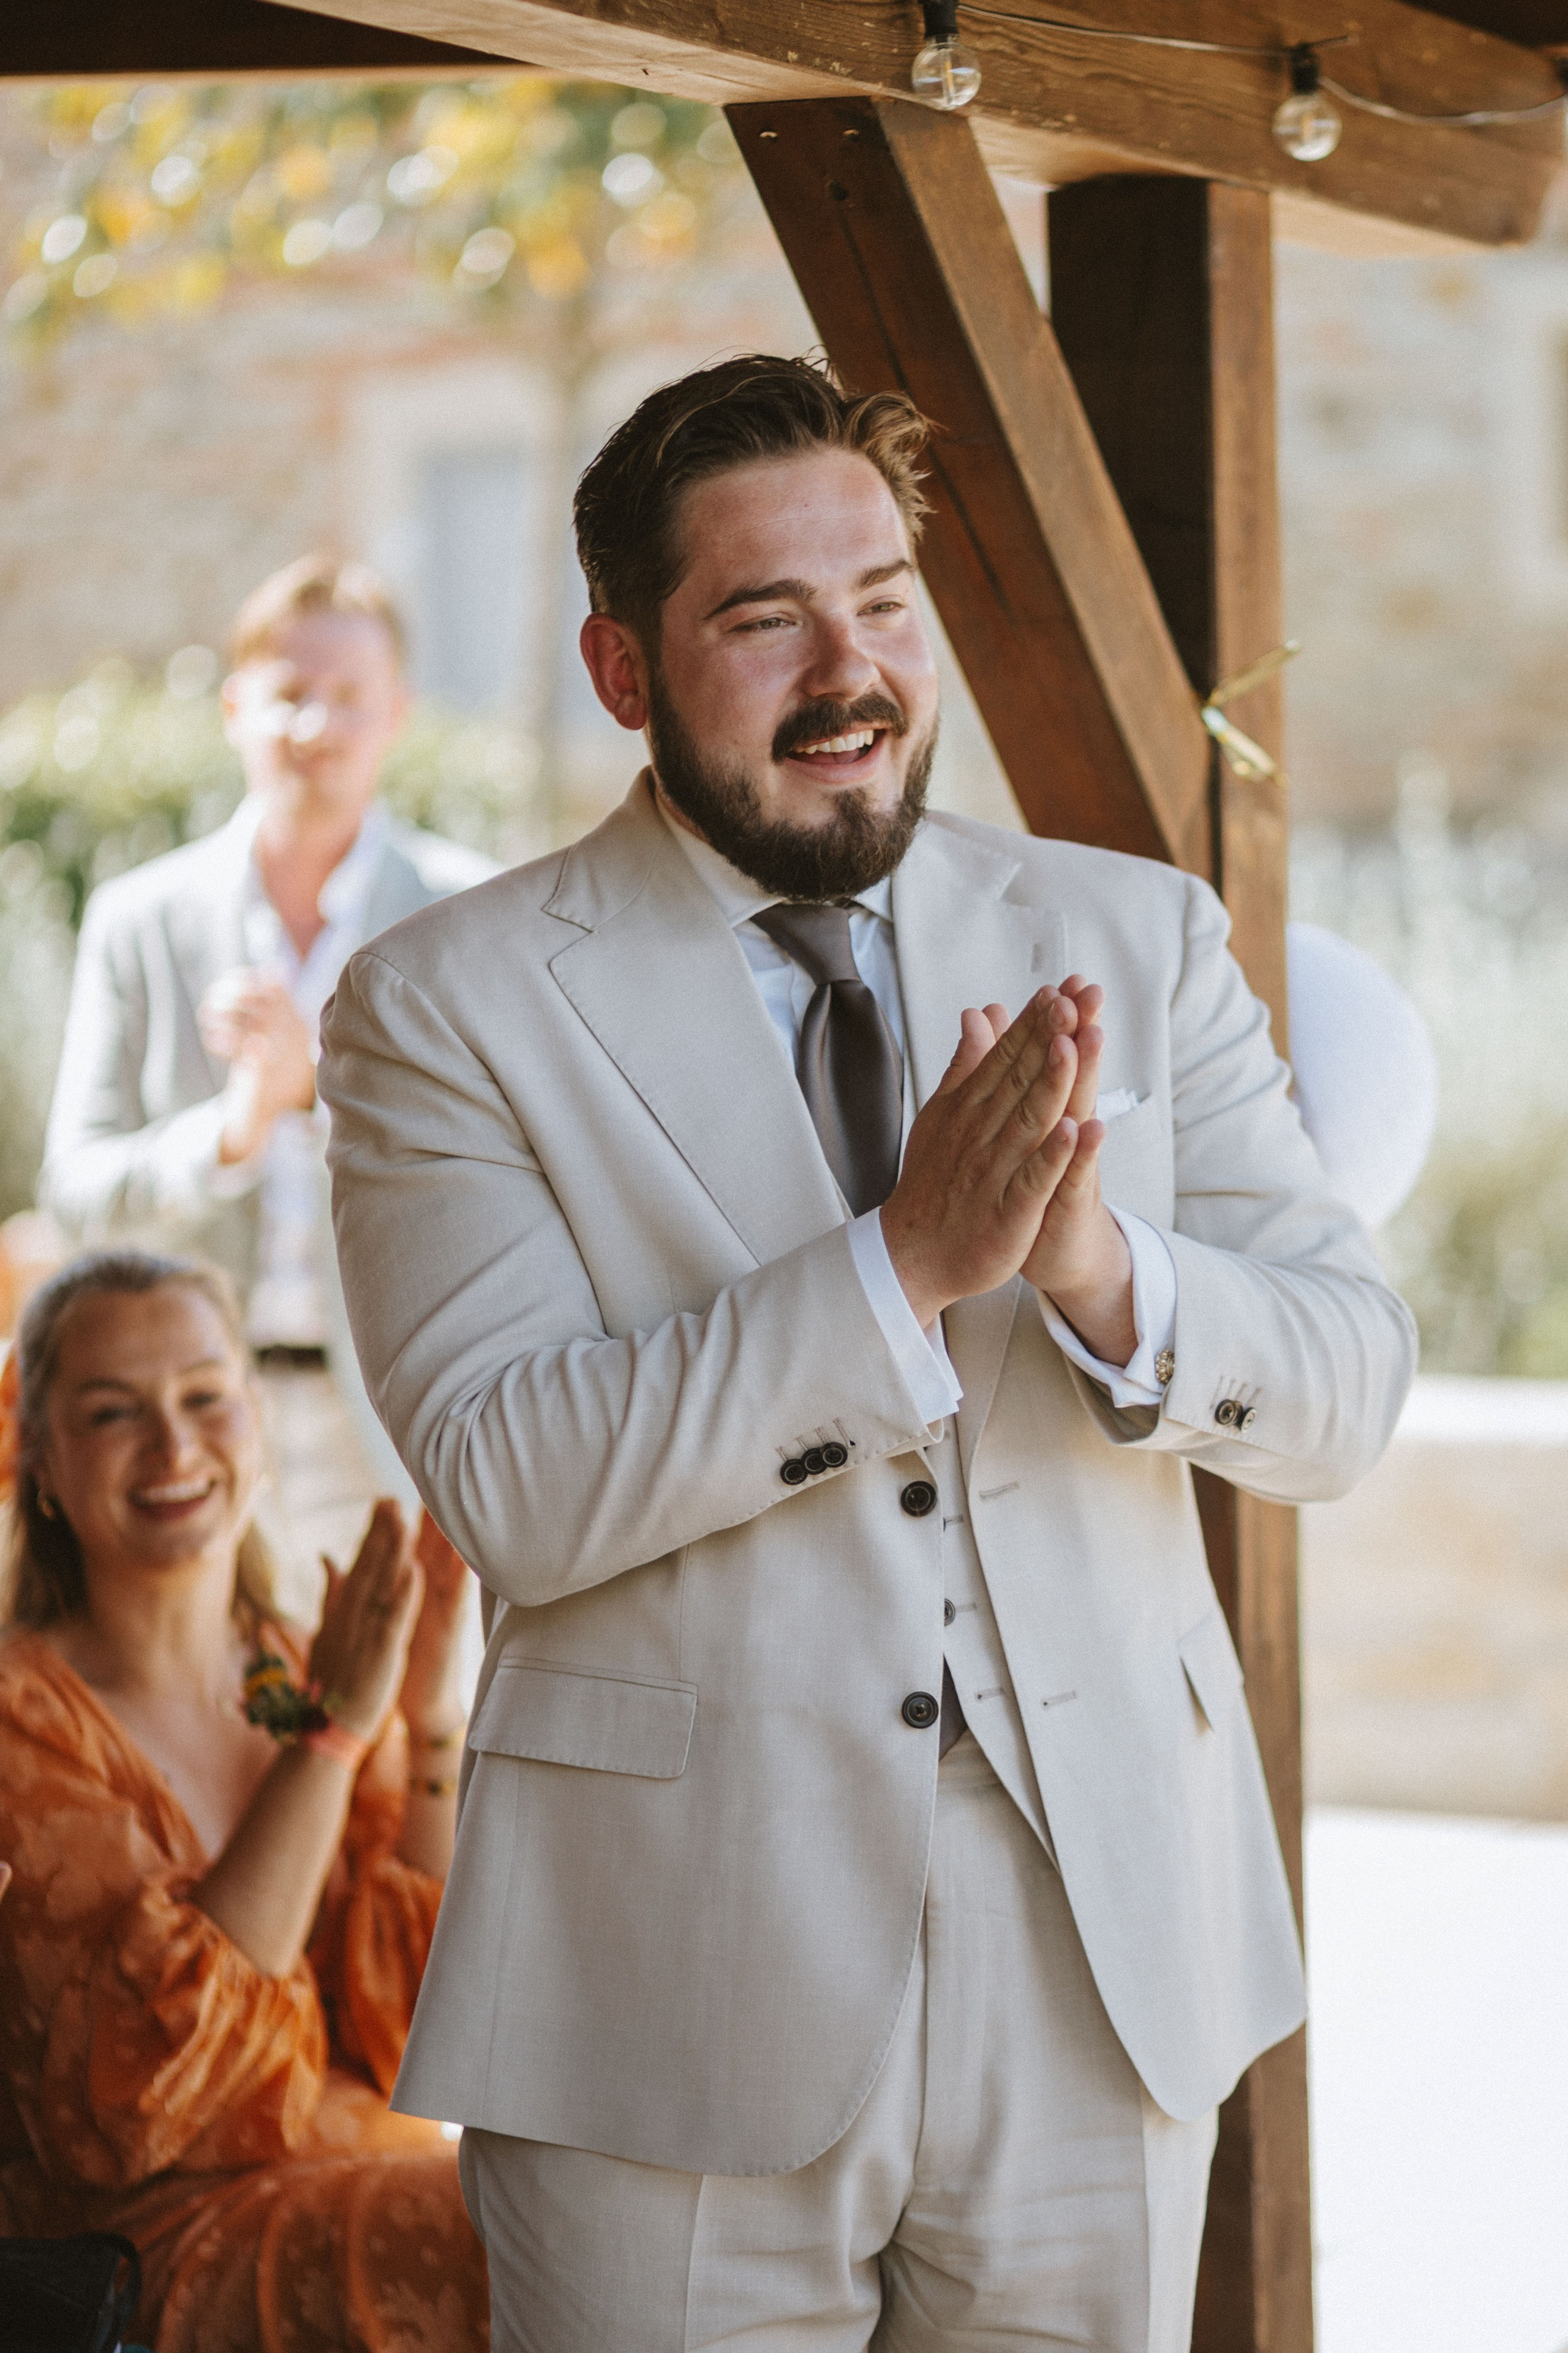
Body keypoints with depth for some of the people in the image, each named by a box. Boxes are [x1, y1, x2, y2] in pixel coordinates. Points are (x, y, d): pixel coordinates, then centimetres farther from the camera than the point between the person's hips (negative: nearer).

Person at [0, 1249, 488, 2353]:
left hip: (375, 2193, 5)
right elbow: (156, 2076, -18)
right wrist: (329, 1731, -19)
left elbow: (417, 2035, -1)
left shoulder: (317, 1683, 10)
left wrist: (435, 1721, -9)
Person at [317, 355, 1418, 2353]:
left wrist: (1096, 1267, -20)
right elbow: (510, 1484, -14)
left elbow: (1347, 1396, 1)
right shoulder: (448, 1009, -3)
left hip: (1102, 1983, 3)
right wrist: (905, 1264, -23)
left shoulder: (1139, 943, 6)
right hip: (681, 2023, -3)